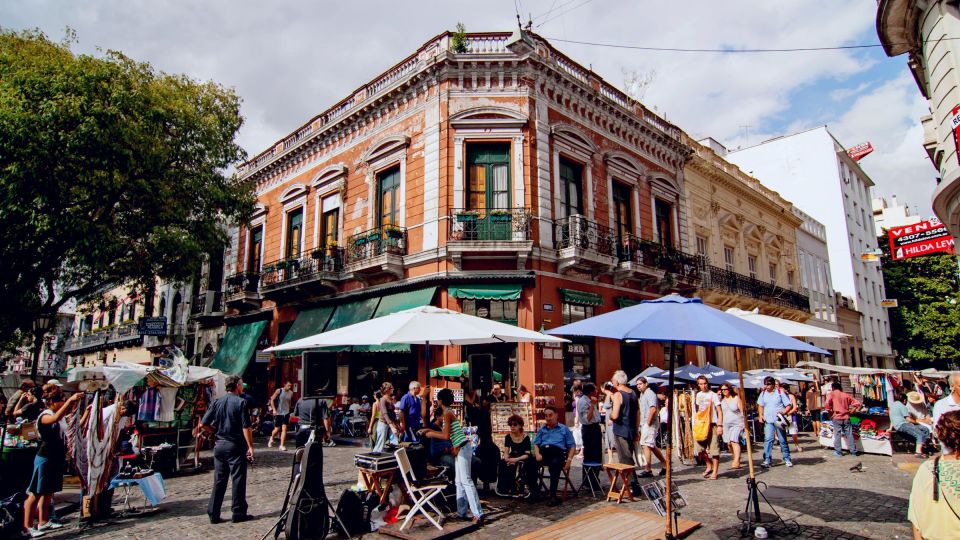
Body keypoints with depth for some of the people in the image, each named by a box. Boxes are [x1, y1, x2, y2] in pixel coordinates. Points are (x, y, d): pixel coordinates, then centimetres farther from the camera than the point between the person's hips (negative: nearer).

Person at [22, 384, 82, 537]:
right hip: (45, 459, -8)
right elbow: (56, 418, -38)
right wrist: (70, 400, -44)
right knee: (36, 493, -2)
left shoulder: (62, 415, 9)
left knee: (48, 492, 15)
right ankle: (27, 527, 4)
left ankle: (43, 522, 23)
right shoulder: (45, 416, -14)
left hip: (57, 458, 8)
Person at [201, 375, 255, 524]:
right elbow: (246, 428, -15)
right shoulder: (241, 402, -11)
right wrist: (250, 446, -12)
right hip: (236, 446, -5)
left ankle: (213, 514, 16)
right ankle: (238, 513, 10)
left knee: (219, 480, 13)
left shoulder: (217, 402, 5)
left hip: (219, 445, 5)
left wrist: (216, 431, 16)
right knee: (238, 479, 4)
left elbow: (203, 424, 2)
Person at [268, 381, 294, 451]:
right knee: (277, 429, 6)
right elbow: (272, 400, -5)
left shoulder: (291, 393, 3)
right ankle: (271, 439, 38)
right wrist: (274, 409, -12)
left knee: (284, 429, -7)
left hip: (286, 413, 3)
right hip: (278, 413, -2)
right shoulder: (279, 391, -9)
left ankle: (282, 446, -4)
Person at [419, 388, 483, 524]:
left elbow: (446, 436, -18)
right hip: (461, 448, 10)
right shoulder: (450, 412, 15)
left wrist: (431, 434, -3)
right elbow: (447, 433, 23)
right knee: (459, 481, 13)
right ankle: (461, 512, 18)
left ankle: (478, 514, -12)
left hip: (462, 448, -10)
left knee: (466, 481, -10)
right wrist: (428, 430, 29)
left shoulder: (447, 413, -12)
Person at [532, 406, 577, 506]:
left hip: (557, 452, -3)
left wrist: (569, 459, -5)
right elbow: (536, 444, 18)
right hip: (543, 452, 3)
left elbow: (572, 446, 13)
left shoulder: (564, 429, 21)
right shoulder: (542, 429, 30)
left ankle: (553, 496, -31)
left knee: (554, 465, -40)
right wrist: (537, 454, -5)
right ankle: (535, 490, -13)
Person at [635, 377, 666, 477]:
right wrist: (641, 424, 19)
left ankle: (647, 470, -5)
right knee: (652, 446, 15)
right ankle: (665, 464, 26)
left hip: (650, 424, -10)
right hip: (644, 424, 10)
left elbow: (653, 409, -25)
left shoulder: (650, 394, -13)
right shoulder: (642, 395, 17)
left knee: (646, 445, -10)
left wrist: (648, 423, -21)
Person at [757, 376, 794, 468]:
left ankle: (787, 459, 21)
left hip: (779, 420, -2)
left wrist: (784, 412, -18)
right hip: (768, 420, 2)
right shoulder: (763, 394, 9)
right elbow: (760, 405, 17)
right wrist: (761, 415, 1)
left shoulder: (780, 393, -1)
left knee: (783, 440, 8)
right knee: (768, 439, -8)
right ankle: (767, 460, -10)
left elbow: (789, 405, -1)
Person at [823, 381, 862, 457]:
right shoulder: (846, 395, 10)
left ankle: (838, 451, 5)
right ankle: (853, 451, 14)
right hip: (846, 417, 3)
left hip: (837, 417, -3)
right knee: (849, 435, 9)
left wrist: (830, 412, -3)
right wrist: (851, 411, 12)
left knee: (837, 435, 2)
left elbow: (827, 404, -16)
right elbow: (857, 403, 7)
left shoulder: (832, 394, -1)